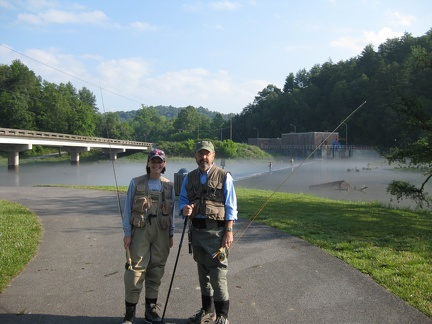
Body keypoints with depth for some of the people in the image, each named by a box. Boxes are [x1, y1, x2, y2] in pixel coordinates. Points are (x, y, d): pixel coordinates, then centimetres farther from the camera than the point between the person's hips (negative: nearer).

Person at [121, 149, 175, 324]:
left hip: (161, 232, 3)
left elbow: (172, 212, 12)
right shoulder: (136, 183, 1)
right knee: (135, 270, -4)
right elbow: (127, 209, 1)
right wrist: (127, 233, -4)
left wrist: (171, 235, 11)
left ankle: (151, 309, 22)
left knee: (156, 270, 9)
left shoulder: (169, 185, 8)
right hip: (140, 230, -3)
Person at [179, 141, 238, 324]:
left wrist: (229, 231, -13)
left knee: (218, 274, -4)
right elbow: (182, 199, 13)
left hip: (216, 231, -5)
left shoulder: (224, 177, -4)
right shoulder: (189, 178, 9)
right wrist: (185, 208, -11)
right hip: (197, 231, 5)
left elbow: (230, 207, -6)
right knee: (202, 272, 16)